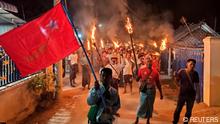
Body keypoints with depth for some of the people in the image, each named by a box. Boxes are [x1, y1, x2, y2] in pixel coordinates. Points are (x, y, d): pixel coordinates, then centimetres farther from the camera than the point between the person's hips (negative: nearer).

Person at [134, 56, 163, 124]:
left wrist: (161, 93, 10)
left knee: (150, 106, 11)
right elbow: (137, 79, -9)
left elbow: (158, 83, 7)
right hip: (144, 91, -2)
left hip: (152, 91, 2)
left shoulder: (155, 72, 0)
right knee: (142, 105, 2)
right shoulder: (142, 70, -6)